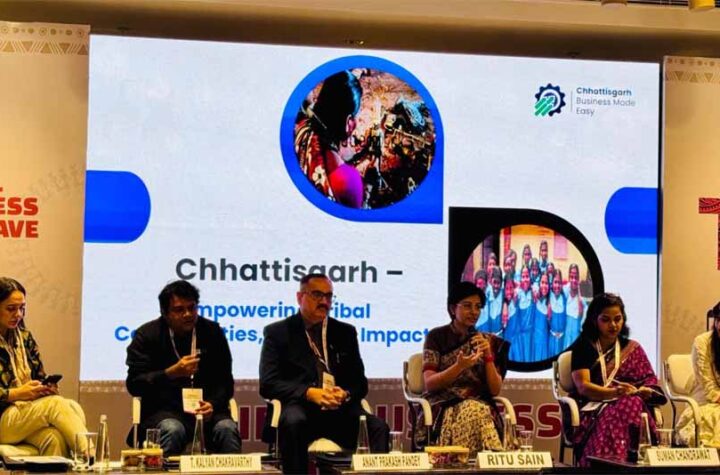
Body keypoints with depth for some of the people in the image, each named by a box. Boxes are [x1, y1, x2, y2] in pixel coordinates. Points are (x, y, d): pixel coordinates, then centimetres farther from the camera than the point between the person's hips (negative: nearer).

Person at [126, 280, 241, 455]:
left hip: (206, 410, 2)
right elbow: (134, 383, -5)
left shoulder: (212, 332, 9)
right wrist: (172, 372, -19)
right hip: (164, 411, -2)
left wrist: (212, 404, -13)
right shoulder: (147, 335, 3)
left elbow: (225, 381, 9)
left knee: (227, 428, -29)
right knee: (172, 430, -36)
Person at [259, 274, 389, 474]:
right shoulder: (278, 332, 10)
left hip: (340, 409, 3)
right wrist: (309, 393, -16)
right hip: (300, 406, -3)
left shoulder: (345, 332, 20)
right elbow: (268, 384, -1)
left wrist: (346, 394, -9)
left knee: (378, 427, -27)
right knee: (293, 422, -38)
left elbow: (360, 382, 17)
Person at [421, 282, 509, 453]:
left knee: (475, 412, -34)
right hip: (442, 405, -2)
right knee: (472, 414, -34)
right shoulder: (436, 336, 5)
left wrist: (488, 356, -9)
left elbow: (495, 390, 5)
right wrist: (459, 366, -21)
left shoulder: (489, 342, 12)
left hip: (480, 404, 2)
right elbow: (430, 384, -5)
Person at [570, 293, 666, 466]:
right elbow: (583, 386, -4)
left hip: (631, 404, 3)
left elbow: (649, 380, 14)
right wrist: (615, 392, -21)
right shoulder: (584, 347, 10)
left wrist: (646, 391, -11)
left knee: (634, 405, -36)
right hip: (593, 408, -3)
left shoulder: (632, 348, 22)